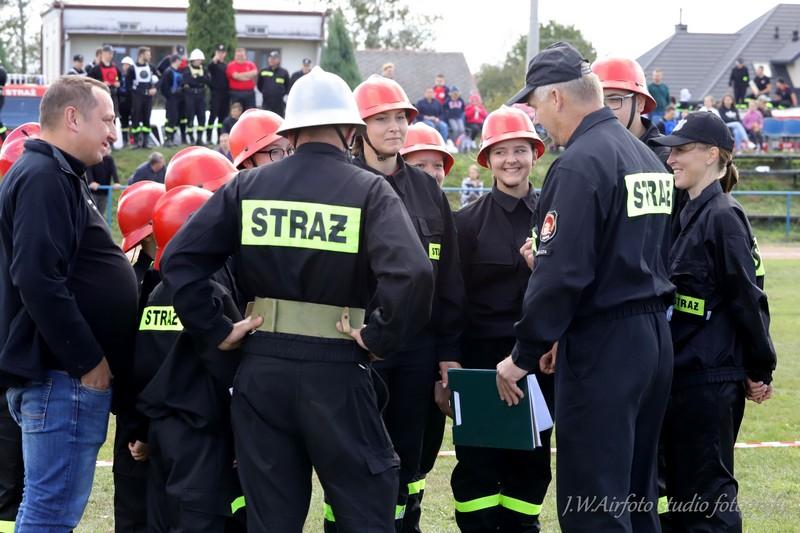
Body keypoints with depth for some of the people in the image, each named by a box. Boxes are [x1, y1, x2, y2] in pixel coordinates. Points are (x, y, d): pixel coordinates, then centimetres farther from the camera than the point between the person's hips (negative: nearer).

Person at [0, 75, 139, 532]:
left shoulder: (57, 176, 20)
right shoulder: (45, 179, -13)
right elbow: (39, 280, -23)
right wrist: (87, 361, -18)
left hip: (67, 373, 11)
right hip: (64, 375, -11)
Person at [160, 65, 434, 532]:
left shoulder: (248, 187, 4)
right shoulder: (369, 190, -6)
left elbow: (179, 259, -2)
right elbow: (412, 273, -22)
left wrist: (216, 330, 1)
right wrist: (379, 338, -10)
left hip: (262, 367, 3)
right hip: (335, 369, -3)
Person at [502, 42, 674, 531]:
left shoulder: (580, 164, -15)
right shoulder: (648, 158, 14)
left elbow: (561, 273, -20)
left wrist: (524, 355, -11)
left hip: (603, 345, -9)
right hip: (654, 336, 9)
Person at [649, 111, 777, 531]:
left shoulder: (723, 217, -14)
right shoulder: (691, 214, 13)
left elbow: (749, 297, -15)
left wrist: (760, 370, -10)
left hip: (711, 379, -9)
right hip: (684, 372, 9)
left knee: (706, 494, -5)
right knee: (681, 486, 13)